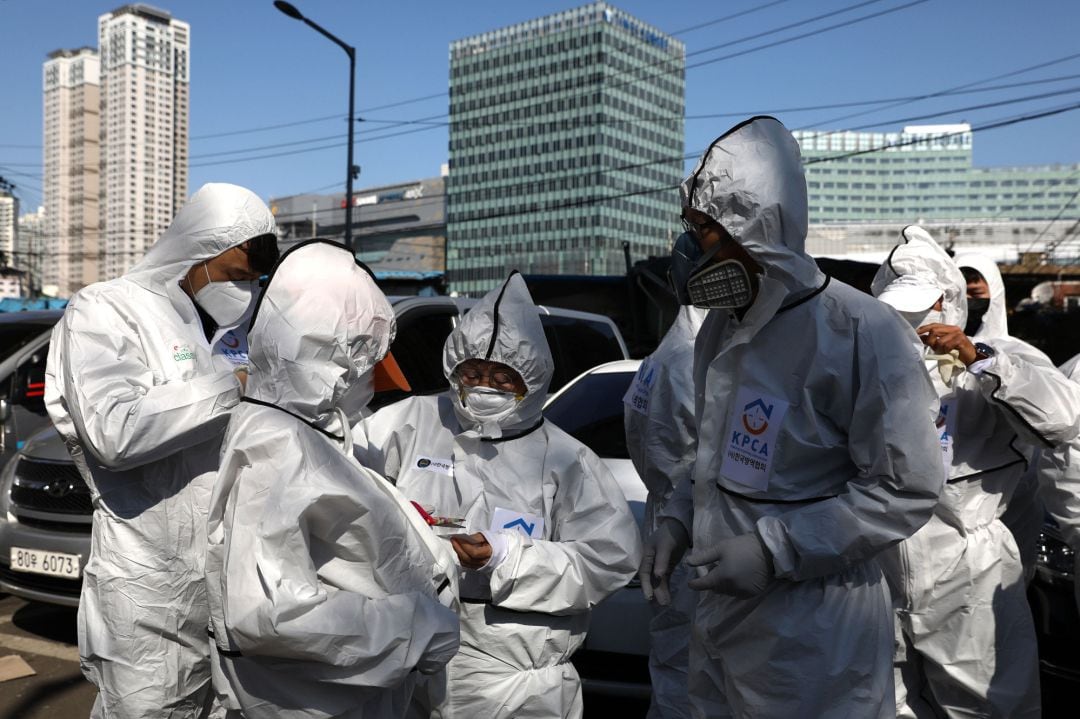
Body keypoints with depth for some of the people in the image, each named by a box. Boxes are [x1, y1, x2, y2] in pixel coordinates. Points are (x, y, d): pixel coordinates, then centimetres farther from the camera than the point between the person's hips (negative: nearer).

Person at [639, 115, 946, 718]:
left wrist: (776, 548, -22)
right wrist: (679, 521, 2)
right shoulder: (719, 329, 6)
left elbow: (908, 491, -16)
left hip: (813, 638, -7)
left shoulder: (861, 333, -17)